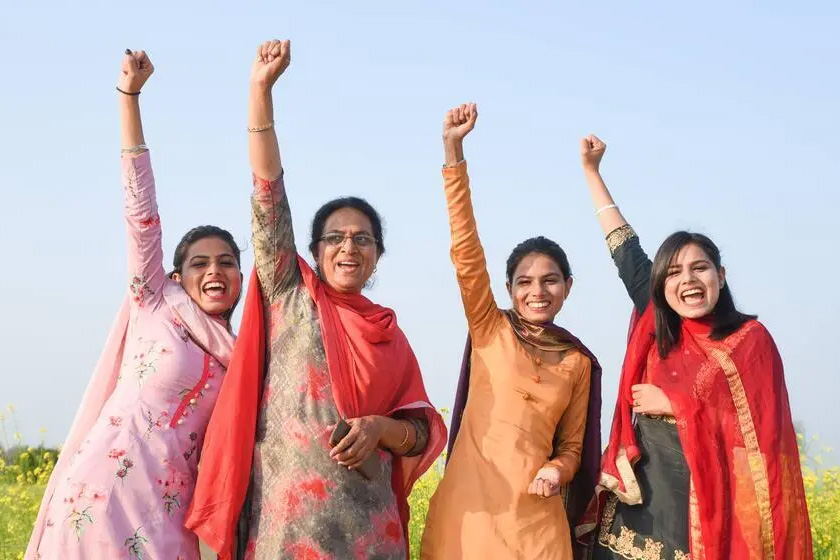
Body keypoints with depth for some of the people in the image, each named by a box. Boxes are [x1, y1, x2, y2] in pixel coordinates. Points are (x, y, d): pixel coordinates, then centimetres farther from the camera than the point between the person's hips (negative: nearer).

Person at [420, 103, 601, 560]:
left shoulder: (579, 362, 10)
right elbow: (465, 250, -6)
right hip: (467, 508, -2)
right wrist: (454, 150, -14)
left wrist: (557, 470, -7)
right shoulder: (489, 330, 4)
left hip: (536, 519, 2)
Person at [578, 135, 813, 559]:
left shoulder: (750, 339, -1)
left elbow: (761, 431, -9)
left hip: (704, 513, -4)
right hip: (635, 505, 4)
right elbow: (625, 250, 17)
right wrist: (591, 170, 22)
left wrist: (675, 403, -9)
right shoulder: (657, 330, 9)